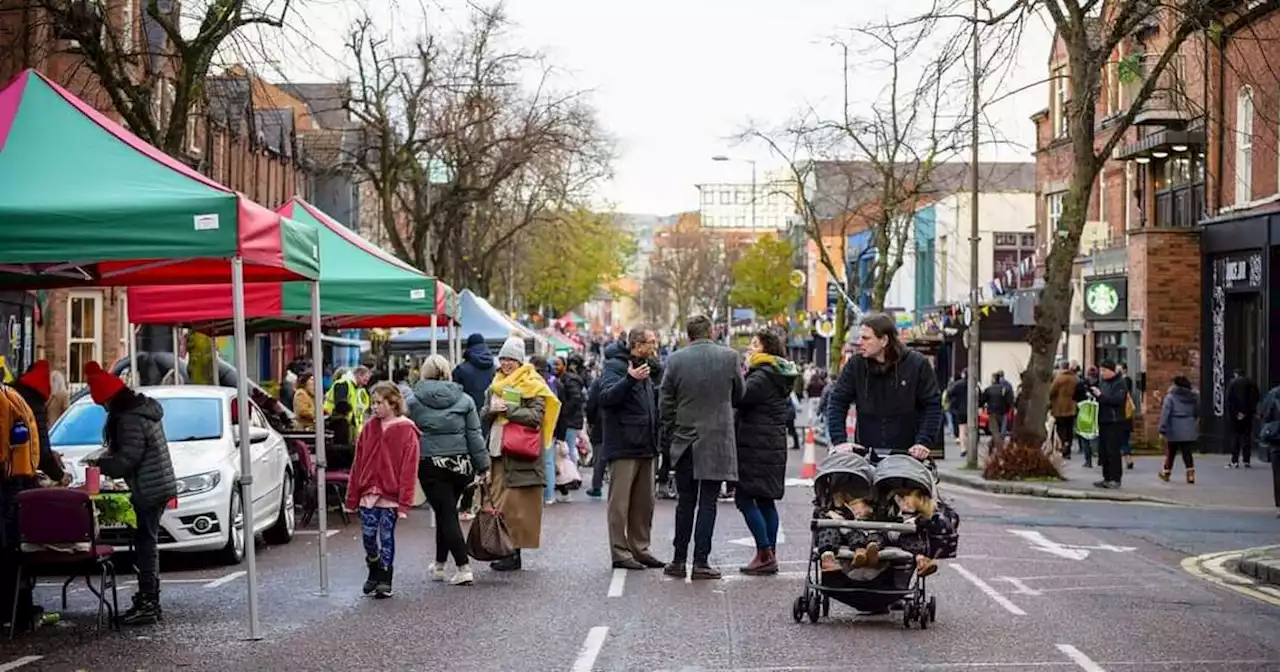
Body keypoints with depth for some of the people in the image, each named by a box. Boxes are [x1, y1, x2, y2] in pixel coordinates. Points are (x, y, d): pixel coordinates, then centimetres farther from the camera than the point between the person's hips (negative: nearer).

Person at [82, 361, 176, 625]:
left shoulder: (130, 419, -18)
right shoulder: (145, 408, 14)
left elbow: (126, 460, -18)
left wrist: (100, 464, -4)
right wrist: (110, 453, 14)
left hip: (149, 490, -10)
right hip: (159, 487, 10)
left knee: (145, 544, -7)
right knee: (148, 543, 14)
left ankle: (147, 604, -7)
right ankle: (150, 601, 19)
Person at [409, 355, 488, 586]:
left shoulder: (414, 401, -3)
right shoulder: (464, 400, 3)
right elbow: (475, 436, 3)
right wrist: (483, 466, 6)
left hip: (430, 465, -3)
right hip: (460, 464, 3)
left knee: (446, 514, -1)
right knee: (447, 513, 18)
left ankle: (463, 568, -10)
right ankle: (439, 565, 28)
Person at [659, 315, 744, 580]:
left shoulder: (675, 360, -4)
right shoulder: (729, 357, -5)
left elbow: (665, 404, 1)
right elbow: (738, 396, 8)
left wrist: (669, 437, 12)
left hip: (685, 439, 1)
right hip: (717, 441, -1)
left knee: (685, 501, 11)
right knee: (708, 503, 1)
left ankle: (679, 560, 13)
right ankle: (701, 562, 0)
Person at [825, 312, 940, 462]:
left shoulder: (917, 364, -3)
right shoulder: (855, 365, 2)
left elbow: (933, 405, -1)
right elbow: (837, 402, 3)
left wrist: (924, 442, -12)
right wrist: (839, 440, -11)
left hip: (907, 454, -1)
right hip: (867, 454, 2)